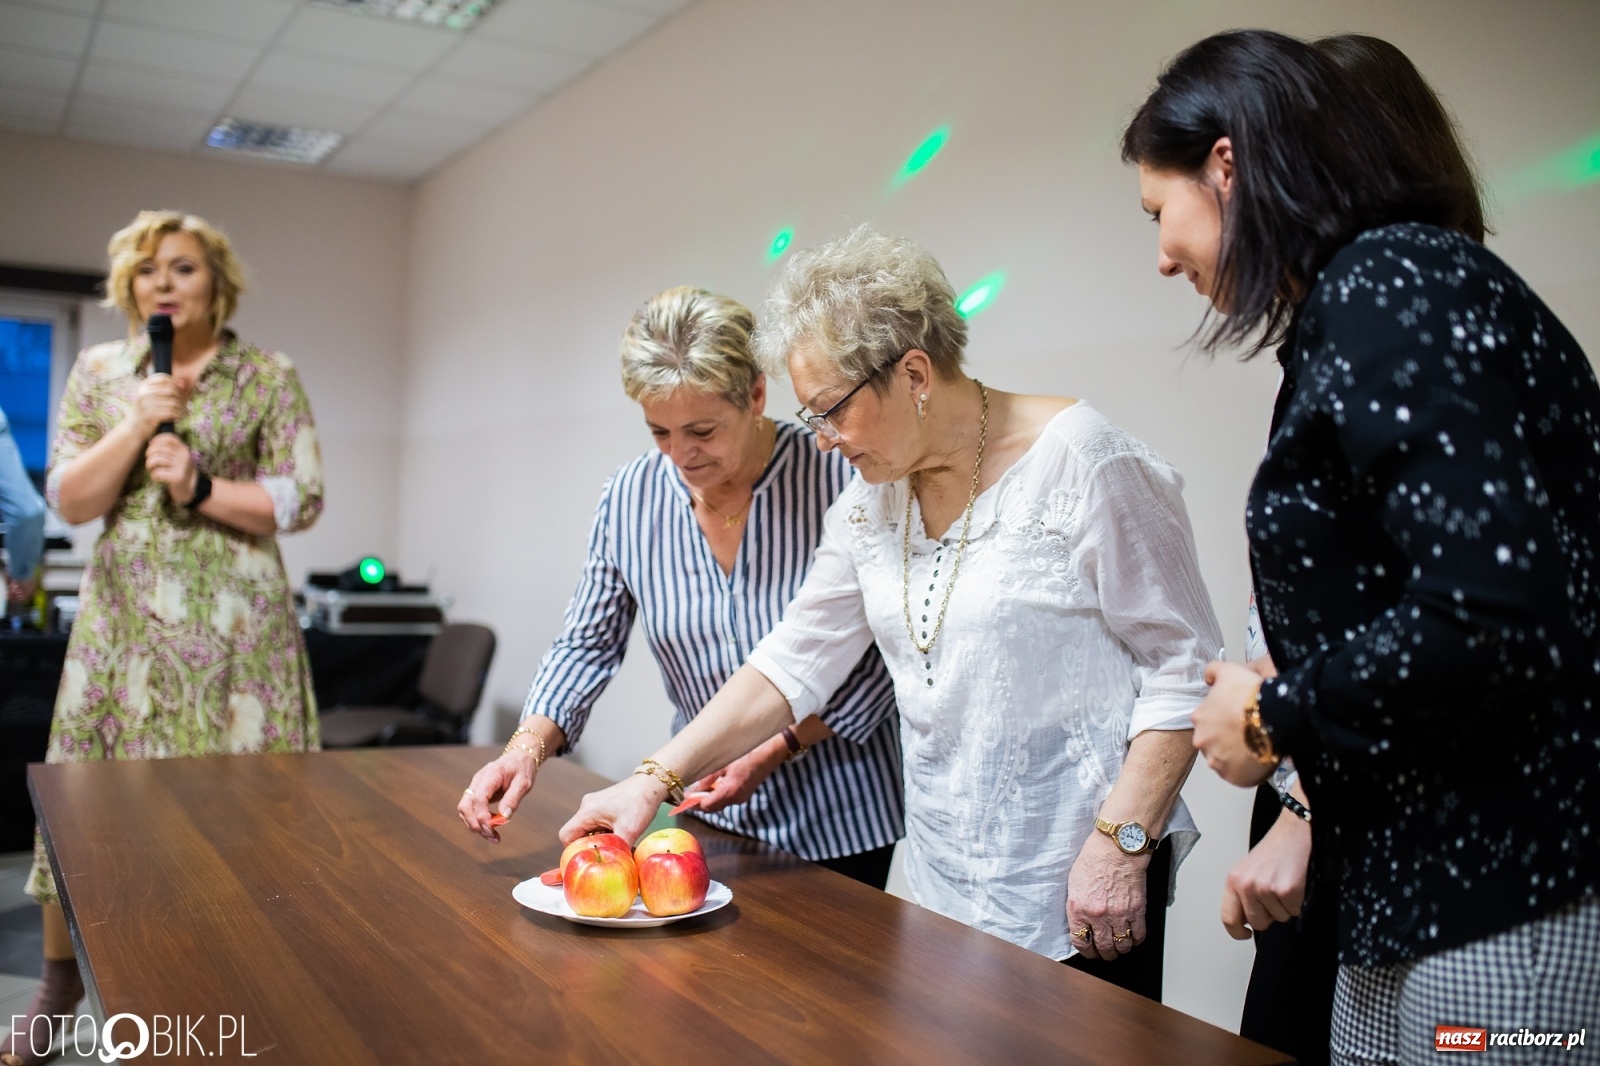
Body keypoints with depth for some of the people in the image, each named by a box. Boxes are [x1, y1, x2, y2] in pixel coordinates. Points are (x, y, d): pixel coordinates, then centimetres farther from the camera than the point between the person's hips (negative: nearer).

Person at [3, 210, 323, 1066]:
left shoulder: (269, 377, 1)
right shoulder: (98, 371, 8)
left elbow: (302, 499, -4)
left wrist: (202, 488, -14)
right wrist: (137, 425, -11)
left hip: (232, 620, -2)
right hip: (125, 613, 2)